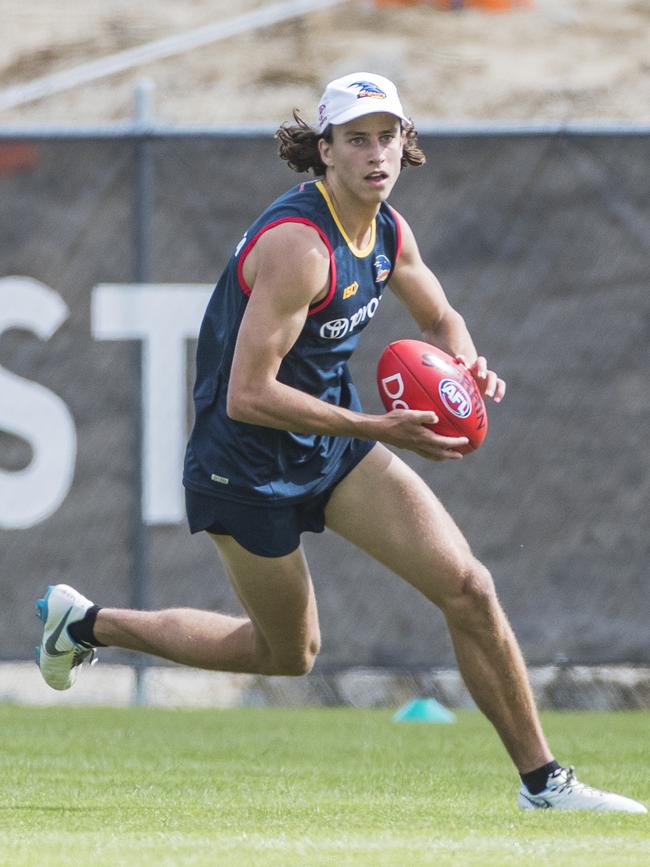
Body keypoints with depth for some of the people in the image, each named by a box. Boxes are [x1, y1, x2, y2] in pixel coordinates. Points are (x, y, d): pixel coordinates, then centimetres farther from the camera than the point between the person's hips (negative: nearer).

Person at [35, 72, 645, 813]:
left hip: (333, 443, 7)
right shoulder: (297, 245, -29)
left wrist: (466, 365, -7)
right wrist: (379, 431, -32)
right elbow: (247, 395, -31)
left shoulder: (389, 231, -2)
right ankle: (87, 623, 31)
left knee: (468, 588, -6)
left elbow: (440, 320, 18)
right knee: (289, 654, 12)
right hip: (247, 466, -7)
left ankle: (541, 781, 4)